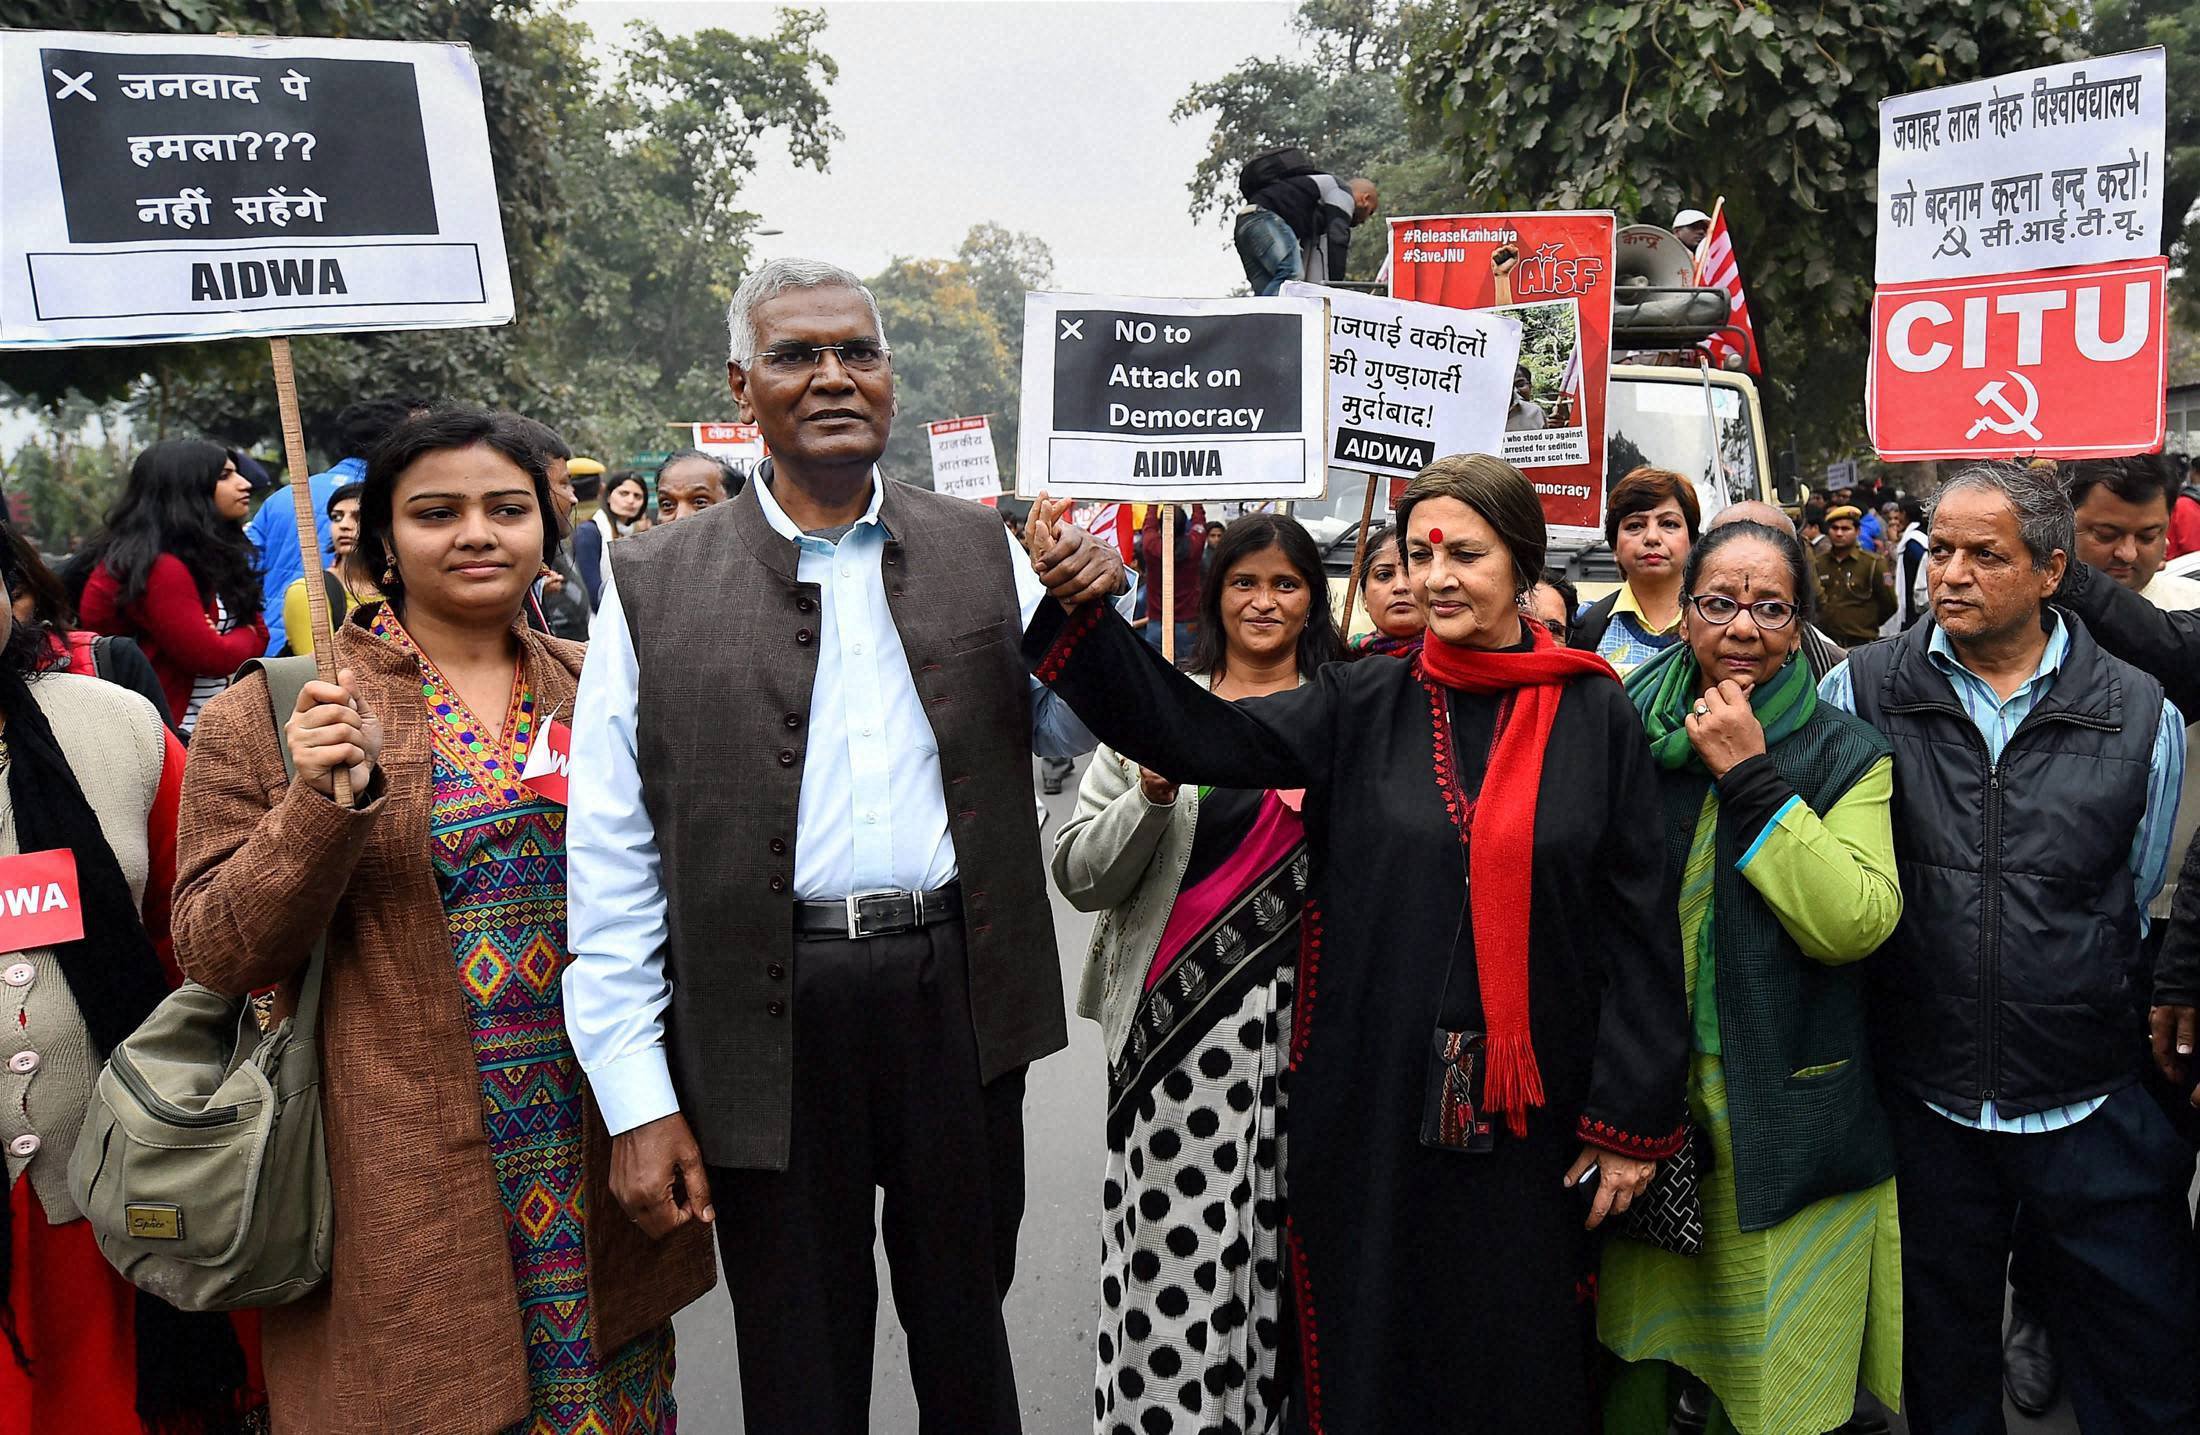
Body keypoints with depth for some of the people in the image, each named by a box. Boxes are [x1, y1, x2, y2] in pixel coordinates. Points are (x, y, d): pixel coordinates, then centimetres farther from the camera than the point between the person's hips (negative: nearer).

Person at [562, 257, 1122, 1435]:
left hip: (959, 994, 2)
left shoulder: (979, 551, 5)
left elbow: (1067, 736, 15)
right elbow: (612, 862, -2)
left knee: (964, 1326, 20)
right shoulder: (657, 583, -2)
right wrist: (638, 1103, -6)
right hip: (771, 1017, -1)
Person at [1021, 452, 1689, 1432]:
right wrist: (1082, 610, -21)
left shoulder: (1596, 718, -2)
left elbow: (1640, 927, -2)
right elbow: (1193, 733, -9)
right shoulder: (1359, 709, 2)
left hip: (1528, 1111, -1)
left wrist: (1634, 1119, -3)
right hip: (1370, 1110, 1)